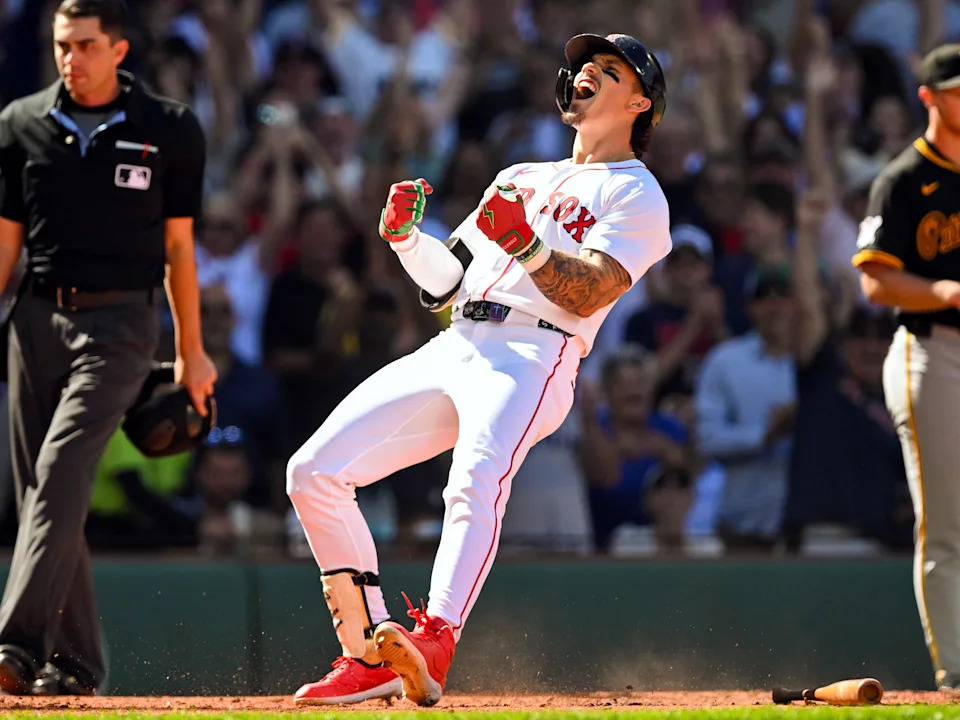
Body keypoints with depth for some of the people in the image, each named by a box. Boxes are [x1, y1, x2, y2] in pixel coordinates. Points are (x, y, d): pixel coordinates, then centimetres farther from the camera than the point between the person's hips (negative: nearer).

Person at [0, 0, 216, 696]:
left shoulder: (169, 130, 2)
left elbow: (178, 246, 8)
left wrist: (191, 351, 10)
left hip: (120, 324, -4)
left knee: (60, 472, -19)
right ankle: (74, 663, 13)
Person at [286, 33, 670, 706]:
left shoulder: (636, 195, 8)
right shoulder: (521, 177, 30)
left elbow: (586, 294, -8)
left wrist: (526, 242, -24)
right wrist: (406, 234, 6)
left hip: (533, 355, -7)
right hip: (454, 346, 7)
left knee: (475, 482, -35)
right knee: (315, 471, -5)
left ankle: (433, 647, -53)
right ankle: (370, 658, -2)